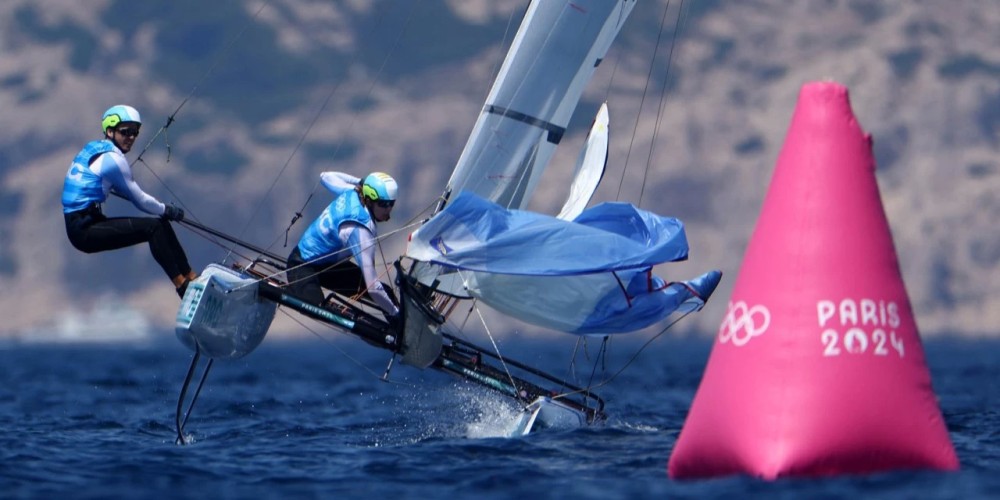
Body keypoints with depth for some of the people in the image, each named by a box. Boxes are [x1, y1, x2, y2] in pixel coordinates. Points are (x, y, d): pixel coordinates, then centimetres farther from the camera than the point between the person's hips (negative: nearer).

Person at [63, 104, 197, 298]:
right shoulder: (112, 159, -14)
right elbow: (139, 200, -8)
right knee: (154, 227, -18)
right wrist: (168, 211, 8)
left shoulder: (93, 148, 14)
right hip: (84, 231, -10)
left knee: (161, 224, 9)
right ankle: (182, 285, -16)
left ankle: (191, 277, 10)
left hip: (83, 225, 10)